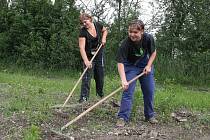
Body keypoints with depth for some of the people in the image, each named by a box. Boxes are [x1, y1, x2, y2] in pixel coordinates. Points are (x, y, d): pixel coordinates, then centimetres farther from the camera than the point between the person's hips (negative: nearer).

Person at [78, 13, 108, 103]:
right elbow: (82, 47, -28)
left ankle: (100, 92, 32)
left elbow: (105, 30, 18)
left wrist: (104, 38, -3)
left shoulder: (98, 25, -7)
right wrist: (86, 60, -40)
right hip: (89, 56, -4)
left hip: (99, 55, 4)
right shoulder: (83, 32, -19)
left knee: (100, 75, 12)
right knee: (86, 76, -11)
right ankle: (84, 96, -9)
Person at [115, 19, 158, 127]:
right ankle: (122, 117, -6)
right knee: (128, 91, -13)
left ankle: (150, 115, 24)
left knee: (149, 91, 8)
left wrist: (149, 66, -15)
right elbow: (120, 62, -34)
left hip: (145, 65, 4)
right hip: (130, 66, -3)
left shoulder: (148, 38, -23)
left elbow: (153, 53, -3)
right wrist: (124, 80, -44)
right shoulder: (125, 43, -32)